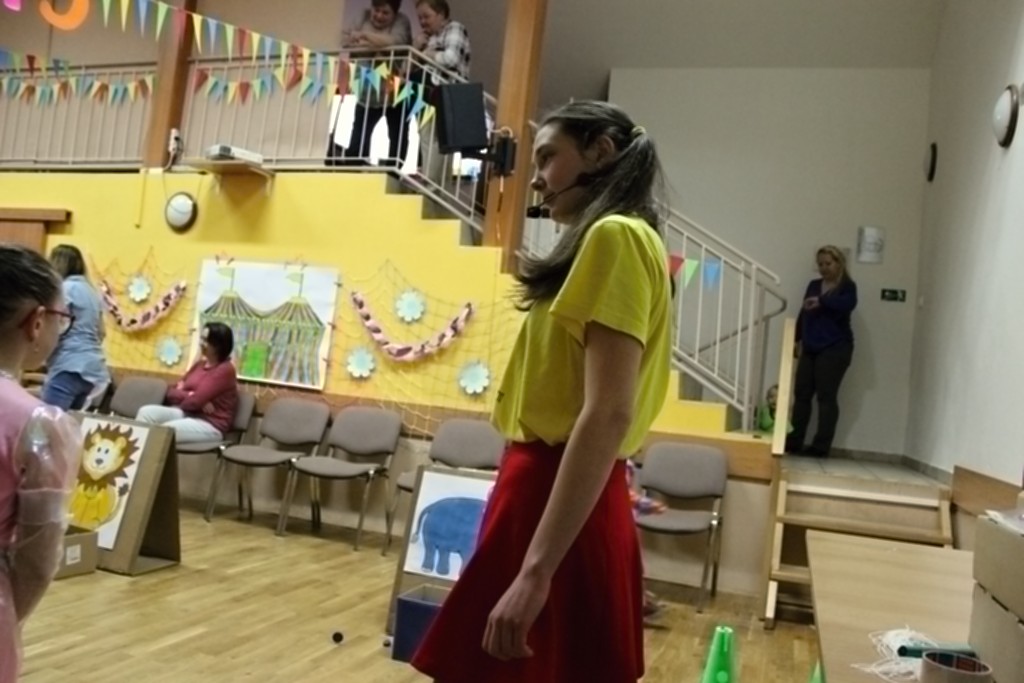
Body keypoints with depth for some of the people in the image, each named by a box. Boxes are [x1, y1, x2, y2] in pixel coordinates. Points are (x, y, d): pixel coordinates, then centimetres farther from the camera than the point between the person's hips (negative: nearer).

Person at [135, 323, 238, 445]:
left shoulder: (225, 370, -13)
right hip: (187, 414, 8)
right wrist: (189, 395, -12)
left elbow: (195, 401, -19)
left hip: (211, 426, -8)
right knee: (146, 412, -14)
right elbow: (171, 392, 9)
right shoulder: (200, 364, 14)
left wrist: (182, 396, 3)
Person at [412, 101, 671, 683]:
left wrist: (536, 569, -24)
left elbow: (608, 414, -22)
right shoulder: (621, 239, 18)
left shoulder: (615, 236, -12)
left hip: (559, 502, -10)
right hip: (563, 497, 10)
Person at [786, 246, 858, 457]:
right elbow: (803, 314, 17)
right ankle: (794, 441, 5)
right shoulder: (813, 285, 17)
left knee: (826, 396, -6)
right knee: (801, 394, 1)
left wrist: (821, 301, -32)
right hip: (810, 348, 5)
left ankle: (821, 446, -3)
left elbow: (847, 304, -21)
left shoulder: (847, 286, 2)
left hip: (834, 349, -5)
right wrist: (798, 340, 10)